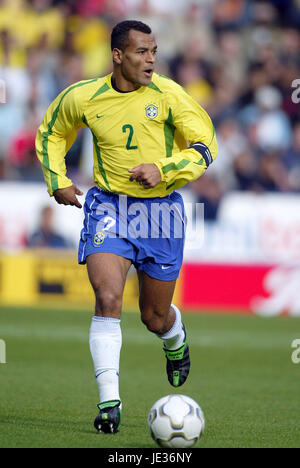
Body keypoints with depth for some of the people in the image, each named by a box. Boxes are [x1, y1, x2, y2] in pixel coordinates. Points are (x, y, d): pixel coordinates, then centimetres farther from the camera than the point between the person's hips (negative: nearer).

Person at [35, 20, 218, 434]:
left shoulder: (167, 94, -9)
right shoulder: (82, 98, -4)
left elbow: (206, 146, -5)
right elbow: (50, 135, 16)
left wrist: (163, 170, -19)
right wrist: (57, 181, 3)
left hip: (160, 210, 0)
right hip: (109, 206, 0)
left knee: (155, 317, 10)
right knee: (108, 298, -21)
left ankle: (176, 338, 50)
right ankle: (109, 401, -18)